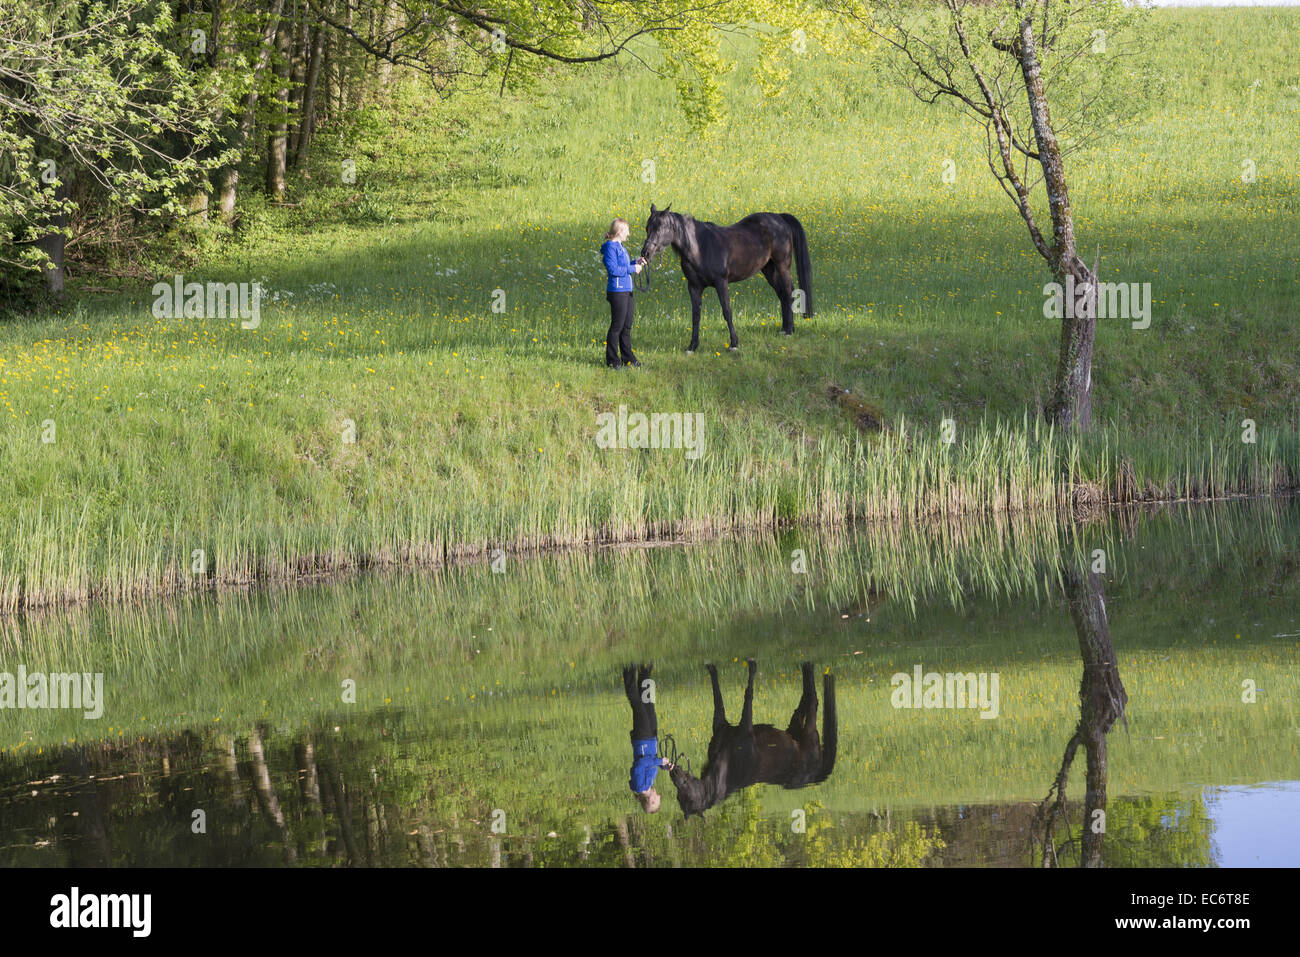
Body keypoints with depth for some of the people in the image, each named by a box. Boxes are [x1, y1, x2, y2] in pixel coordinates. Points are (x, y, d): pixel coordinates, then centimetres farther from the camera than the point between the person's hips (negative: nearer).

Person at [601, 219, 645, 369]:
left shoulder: (620, 247, 15)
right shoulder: (611, 247, -13)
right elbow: (613, 269, -21)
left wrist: (636, 262, 9)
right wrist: (632, 269, -15)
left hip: (626, 291, 10)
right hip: (617, 291, -10)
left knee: (627, 326, 14)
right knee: (617, 326, -4)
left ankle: (628, 358, 22)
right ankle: (612, 360, 3)